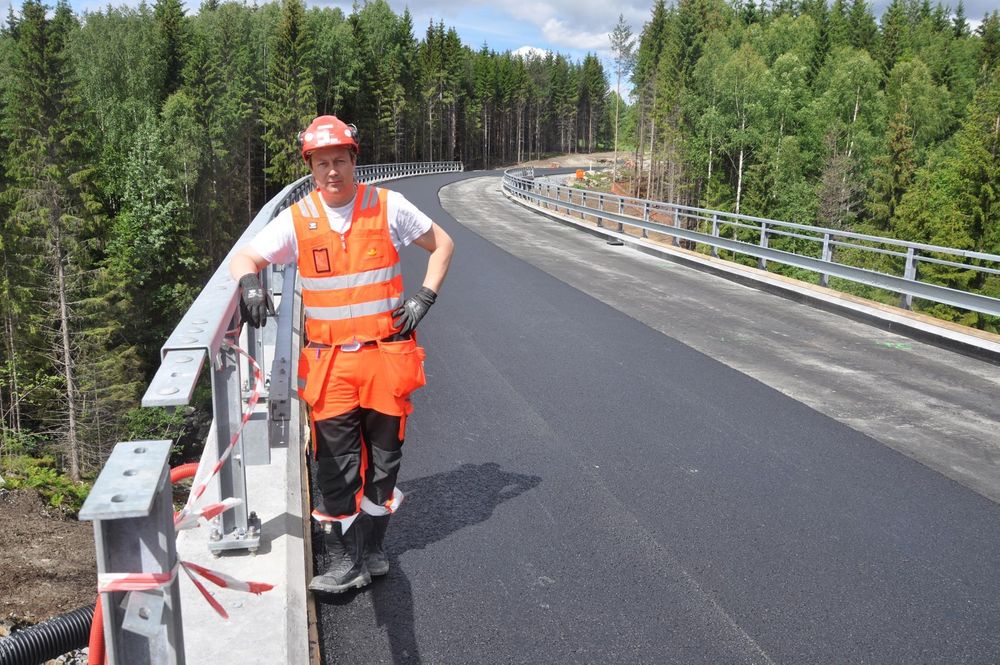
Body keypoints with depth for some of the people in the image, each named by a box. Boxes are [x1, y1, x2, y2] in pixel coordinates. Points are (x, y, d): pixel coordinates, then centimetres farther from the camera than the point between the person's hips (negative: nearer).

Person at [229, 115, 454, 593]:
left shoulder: (387, 206, 0)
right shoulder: (298, 219, 1)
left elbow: (442, 244, 11)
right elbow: (245, 258, 3)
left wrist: (424, 297, 0)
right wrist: (249, 282, -21)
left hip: (387, 355, 0)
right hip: (329, 362, 0)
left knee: (383, 459, 11)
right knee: (335, 466, 0)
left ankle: (372, 550, 29)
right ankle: (343, 563, 13)